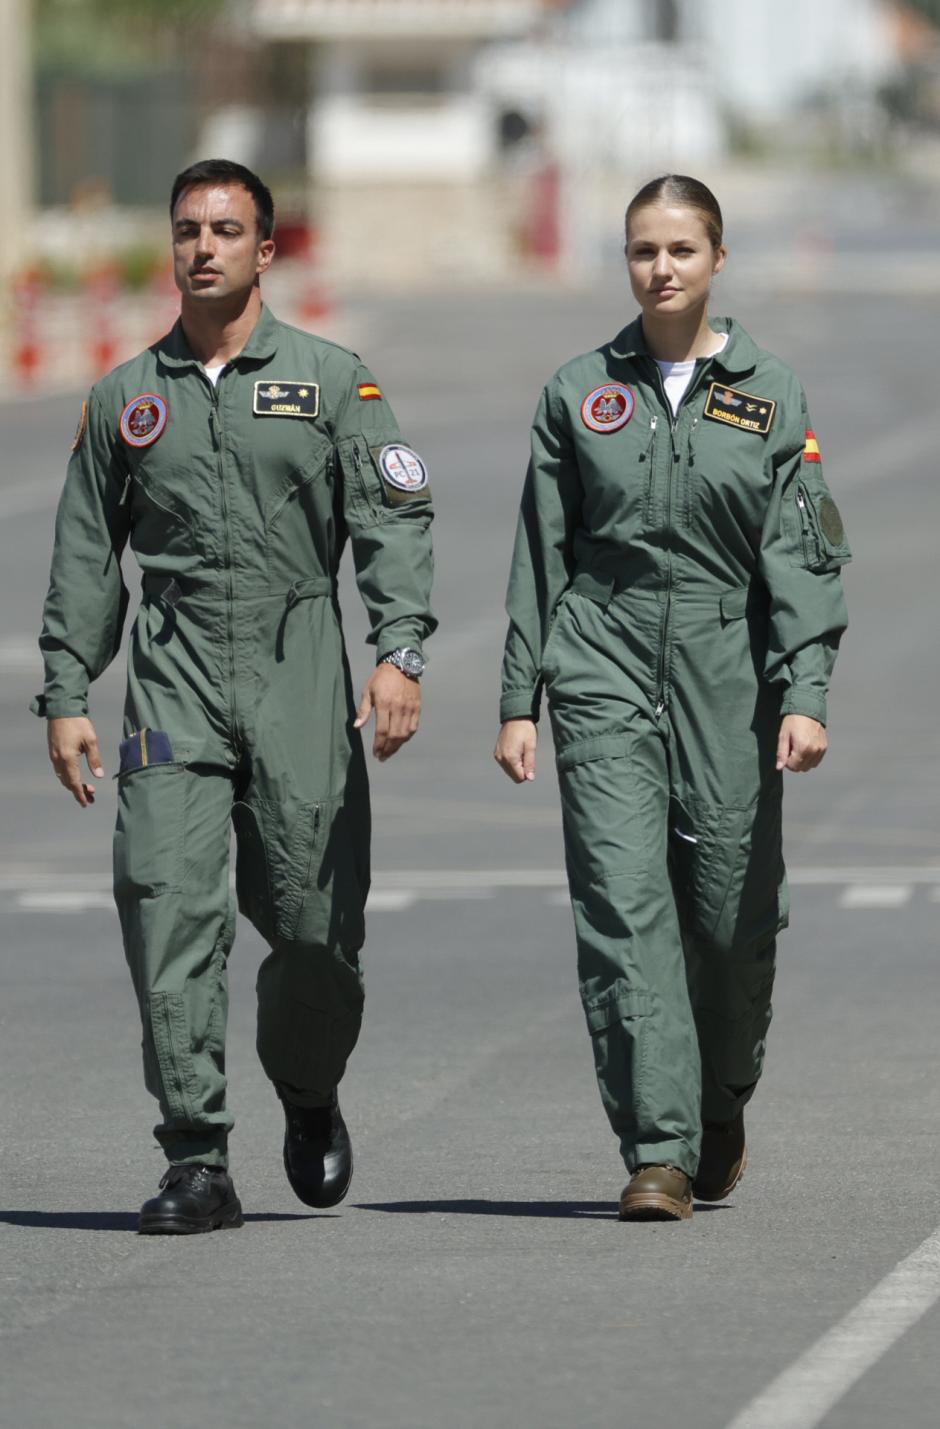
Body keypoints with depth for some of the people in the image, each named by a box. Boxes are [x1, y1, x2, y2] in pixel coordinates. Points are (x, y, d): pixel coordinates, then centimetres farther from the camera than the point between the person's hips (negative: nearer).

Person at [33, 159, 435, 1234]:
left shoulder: (330, 380, 7)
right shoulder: (124, 399, 13)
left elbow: (391, 521, -1)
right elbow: (84, 557, 16)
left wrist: (399, 653, -15)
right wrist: (65, 696, 8)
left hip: (300, 670, -1)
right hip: (173, 676, 1)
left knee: (311, 919, 0)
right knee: (166, 901, -13)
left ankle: (308, 1095, 30)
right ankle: (197, 1163, -12)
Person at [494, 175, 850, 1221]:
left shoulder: (768, 396, 3)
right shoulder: (580, 393, 6)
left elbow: (803, 556, -2)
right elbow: (540, 555, 9)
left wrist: (805, 695, -13)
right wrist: (518, 700, 5)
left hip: (726, 672, 0)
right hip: (604, 672, 0)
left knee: (732, 915, 4)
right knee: (623, 906, -12)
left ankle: (721, 1105, 32)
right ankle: (658, 1153, -12)